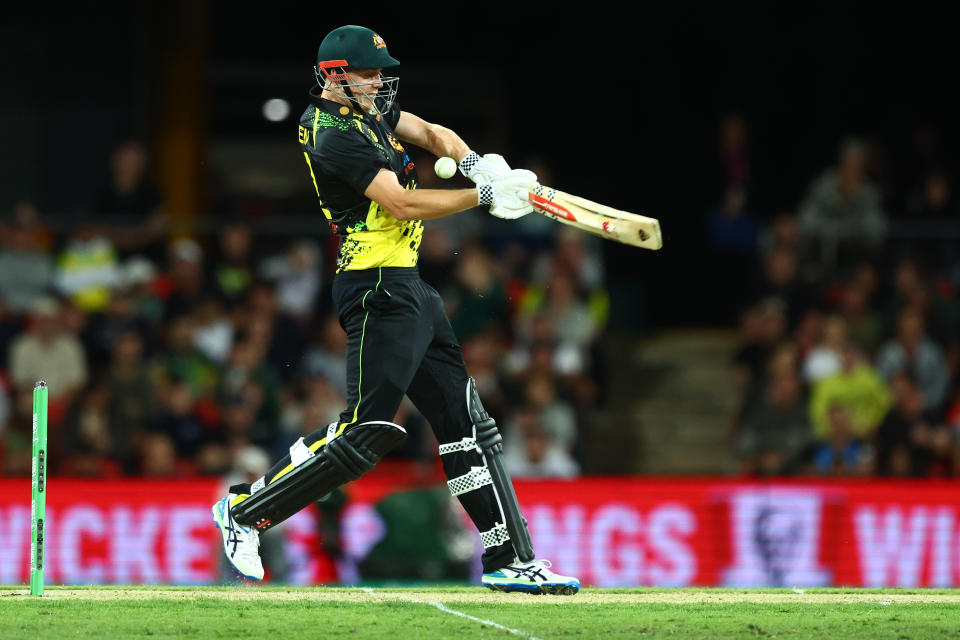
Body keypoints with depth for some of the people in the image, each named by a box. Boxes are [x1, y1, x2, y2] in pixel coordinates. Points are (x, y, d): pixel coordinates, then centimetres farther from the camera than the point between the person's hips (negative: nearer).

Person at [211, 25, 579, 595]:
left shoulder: (367, 107, 12)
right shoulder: (336, 136, -17)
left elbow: (430, 134, 17)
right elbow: (403, 205, -22)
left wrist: (472, 162, -5)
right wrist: (484, 196, -18)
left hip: (409, 290, 11)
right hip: (378, 289, -11)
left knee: (465, 422, 8)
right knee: (366, 433, -14)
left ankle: (511, 560, 9)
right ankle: (246, 511, -2)